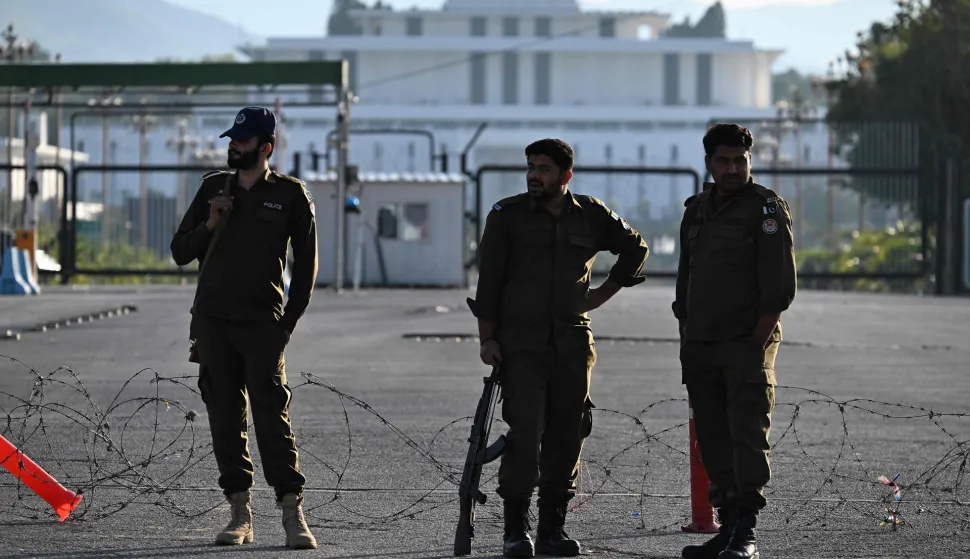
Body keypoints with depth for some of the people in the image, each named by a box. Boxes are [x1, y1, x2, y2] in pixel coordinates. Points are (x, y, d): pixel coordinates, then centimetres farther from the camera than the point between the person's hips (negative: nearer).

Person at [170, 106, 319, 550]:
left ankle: (293, 515, -12)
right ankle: (240, 515, 7)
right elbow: (180, 251, 15)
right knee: (225, 417, 3)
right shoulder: (213, 187, 13)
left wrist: (289, 321, -3)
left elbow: (305, 263, 6)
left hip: (261, 323, -4)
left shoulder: (290, 194, 3)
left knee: (272, 415, -11)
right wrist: (209, 226, -4)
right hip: (212, 319, 4)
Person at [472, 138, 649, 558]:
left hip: (573, 344, 3)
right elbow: (488, 281, 0)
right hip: (521, 343, -3)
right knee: (525, 431, -13)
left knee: (566, 435, 3)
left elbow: (634, 249, 22)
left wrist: (603, 294, 15)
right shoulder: (507, 216, 1)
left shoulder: (591, 215, 7)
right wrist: (487, 338, -7)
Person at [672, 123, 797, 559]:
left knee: (748, 433, -10)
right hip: (700, 344, 7)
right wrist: (686, 344, 14)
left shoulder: (766, 208, -4)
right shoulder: (696, 211, 16)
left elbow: (779, 286, -10)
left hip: (748, 343, -7)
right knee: (713, 440, 6)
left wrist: (757, 344, -16)